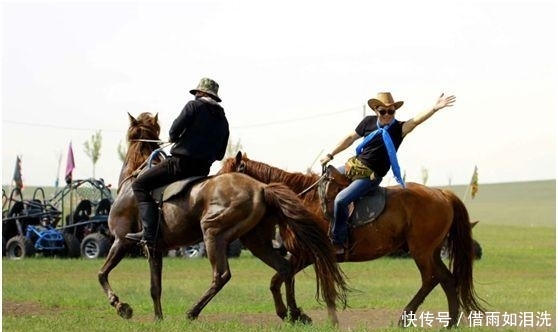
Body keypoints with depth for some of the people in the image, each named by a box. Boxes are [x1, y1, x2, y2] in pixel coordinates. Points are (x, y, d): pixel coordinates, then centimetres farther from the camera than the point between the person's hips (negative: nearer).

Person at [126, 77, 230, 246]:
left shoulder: (194, 106, -2)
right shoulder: (223, 120, 17)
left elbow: (174, 131, -10)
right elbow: (220, 154, 18)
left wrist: (173, 138, 12)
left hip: (181, 162, -8)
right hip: (203, 169, 8)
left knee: (140, 184, -6)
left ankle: (149, 233, -22)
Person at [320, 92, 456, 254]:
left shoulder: (399, 128, -10)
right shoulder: (368, 121, 2)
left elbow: (416, 120, -27)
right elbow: (350, 138, 13)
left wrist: (435, 108, -45)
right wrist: (330, 155, 16)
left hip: (370, 176, -6)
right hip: (353, 165, 6)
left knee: (341, 200, -24)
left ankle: (338, 242, -13)